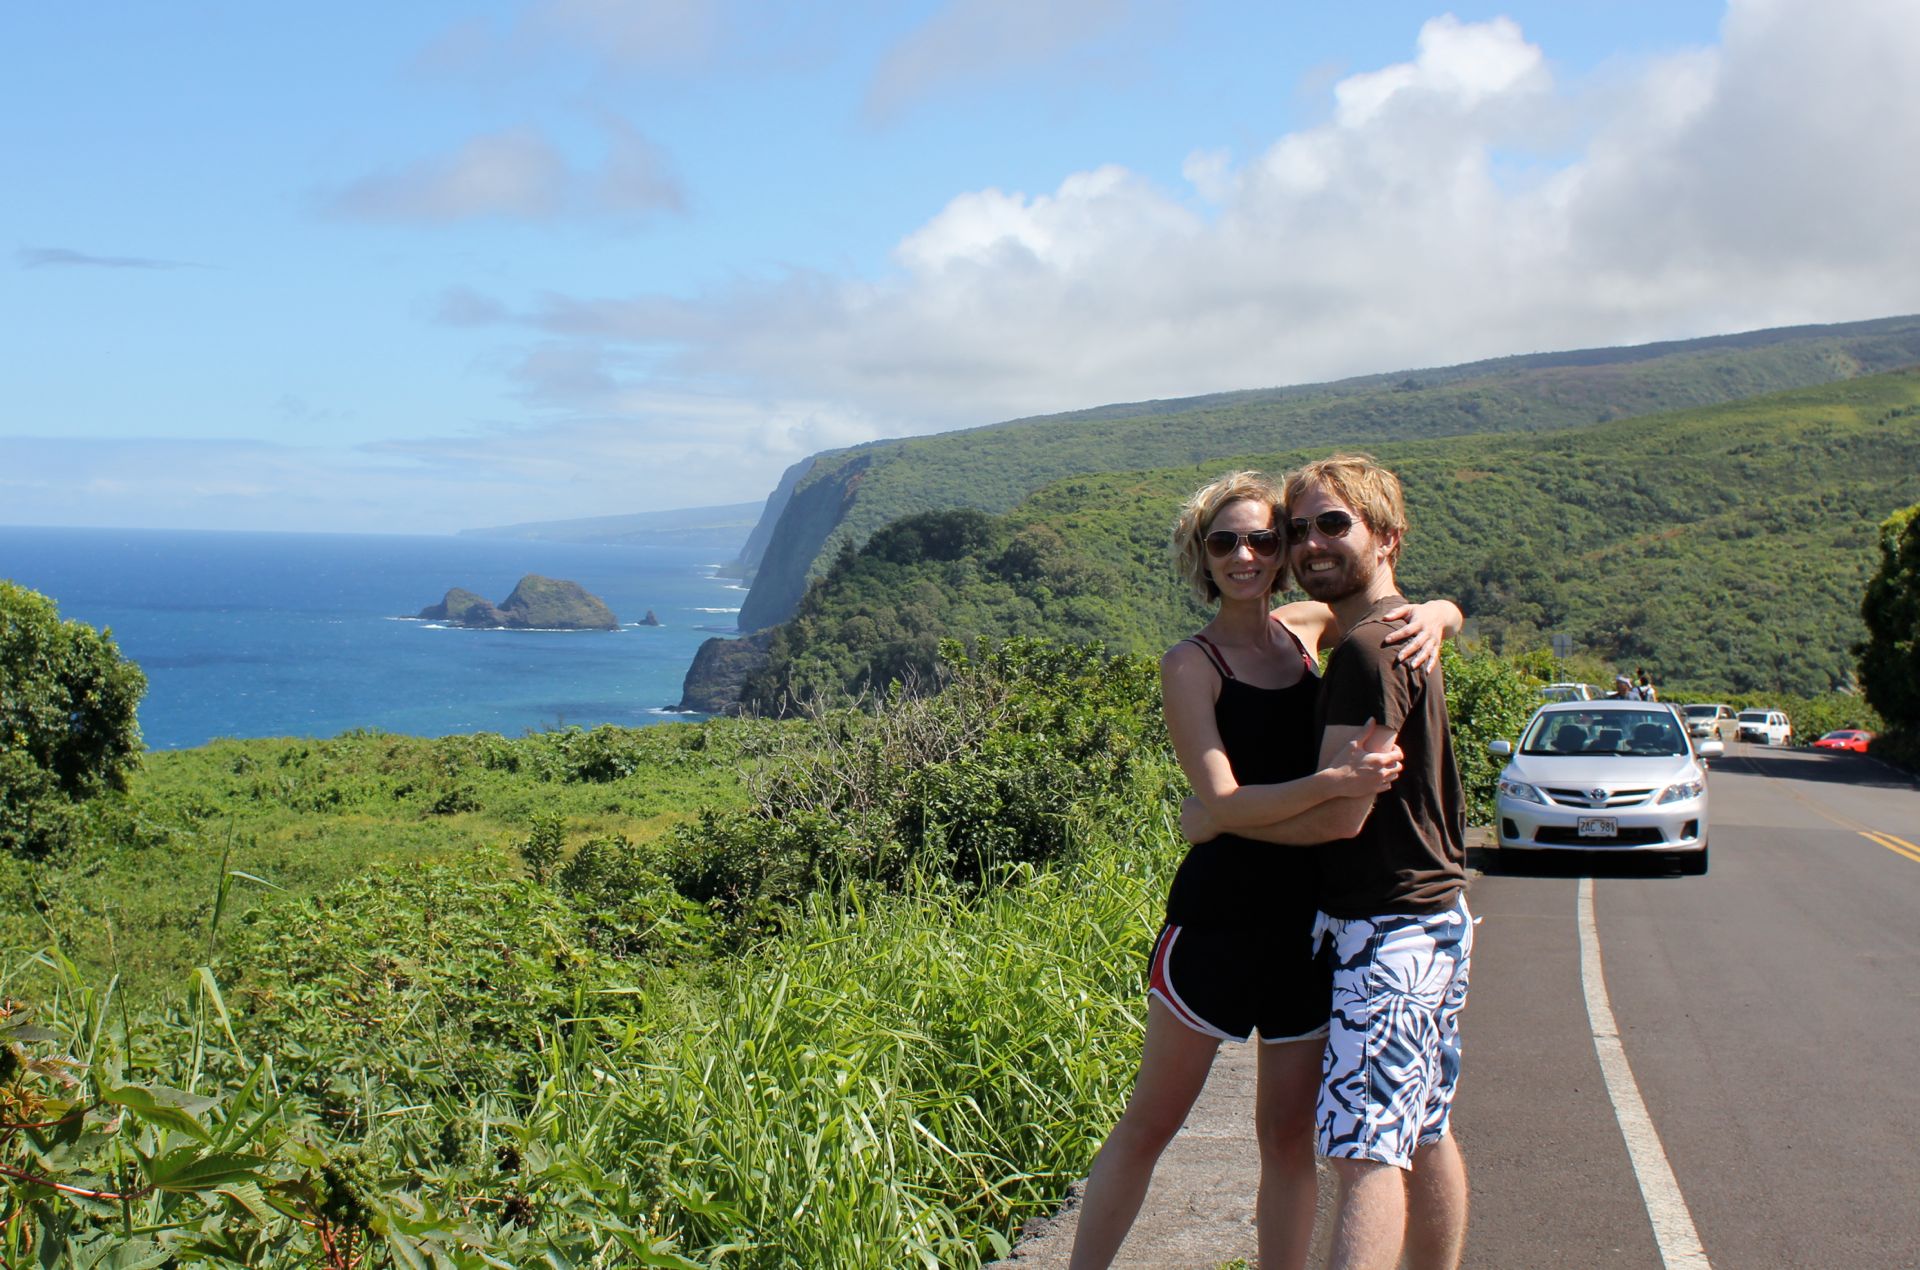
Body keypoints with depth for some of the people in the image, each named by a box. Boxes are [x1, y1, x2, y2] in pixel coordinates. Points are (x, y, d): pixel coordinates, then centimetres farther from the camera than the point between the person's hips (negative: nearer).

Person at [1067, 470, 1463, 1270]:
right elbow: (1224, 801, -17)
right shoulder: (1191, 663, -6)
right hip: (1220, 912, -4)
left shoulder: (1303, 628, 8)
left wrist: (1431, 617, -7)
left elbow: (1447, 614, 17)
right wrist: (1333, 782, -31)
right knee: (1148, 1124, 3)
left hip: (1308, 916, 5)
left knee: (1288, 1134, 10)